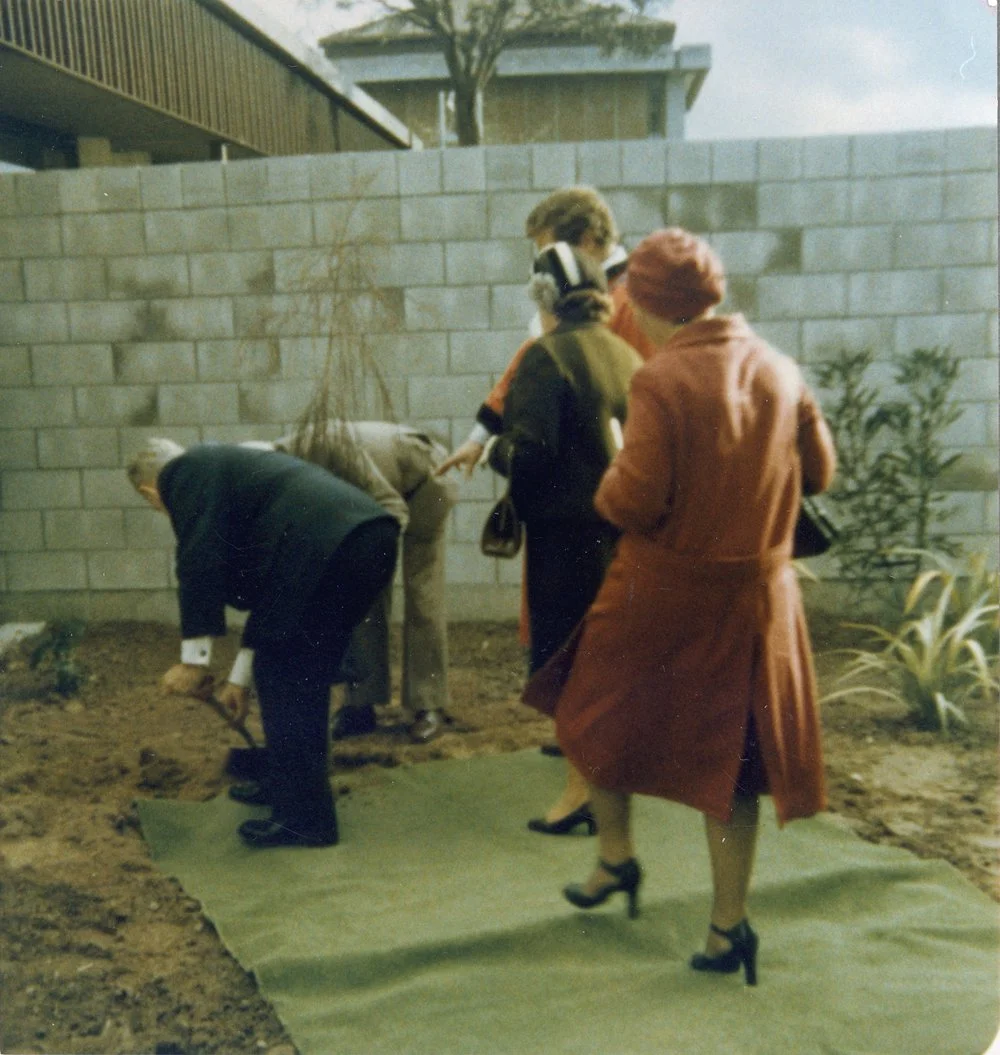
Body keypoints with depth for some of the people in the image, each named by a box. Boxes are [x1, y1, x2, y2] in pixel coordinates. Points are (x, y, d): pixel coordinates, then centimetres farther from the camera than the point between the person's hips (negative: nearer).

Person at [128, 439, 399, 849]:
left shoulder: (187, 472, 8)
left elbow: (199, 562, -7)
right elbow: (268, 583, 35)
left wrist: (193, 659, -1)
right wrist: (240, 677, 40)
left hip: (328, 550, -10)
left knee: (282, 679, 3)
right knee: (305, 677, 23)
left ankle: (305, 817, 12)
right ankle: (289, 784, 38)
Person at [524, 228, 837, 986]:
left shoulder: (662, 381, -17)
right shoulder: (779, 370, 0)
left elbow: (634, 501, -21)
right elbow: (819, 470, 9)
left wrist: (609, 486, 0)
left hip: (663, 595, -4)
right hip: (757, 593, 5)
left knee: (600, 716, 21)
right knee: (730, 751, 14)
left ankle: (616, 855, 34)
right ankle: (729, 924, 22)